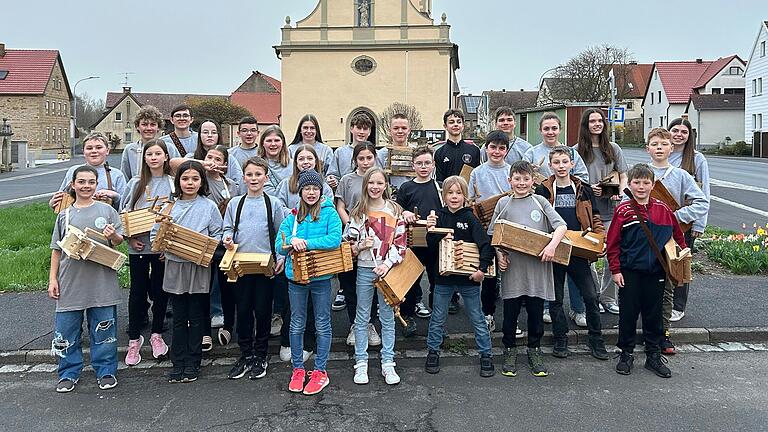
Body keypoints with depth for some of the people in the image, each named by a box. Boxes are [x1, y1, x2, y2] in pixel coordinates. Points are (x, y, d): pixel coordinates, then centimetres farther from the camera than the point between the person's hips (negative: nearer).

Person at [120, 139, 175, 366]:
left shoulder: (174, 183, 1)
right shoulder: (136, 183, 4)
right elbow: (123, 213, 6)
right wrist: (130, 237, -6)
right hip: (138, 246, 0)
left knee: (160, 290, 9)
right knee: (138, 291, 6)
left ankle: (157, 335, 26)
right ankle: (134, 340, 17)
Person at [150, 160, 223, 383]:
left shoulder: (209, 206, -1)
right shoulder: (170, 206, 5)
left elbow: (217, 235, 1)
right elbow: (155, 234, 7)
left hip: (199, 267, -2)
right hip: (174, 266, 2)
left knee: (196, 318, 7)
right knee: (179, 318, 10)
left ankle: (192, 363, 18)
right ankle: (177, 363, 19)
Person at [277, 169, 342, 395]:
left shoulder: (329, 213, -5)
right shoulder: (292, 216, 5)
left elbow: (335, 239, -21)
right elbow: (279, 247, 0)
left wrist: (305, 243, -20)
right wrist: (291, 241, -22)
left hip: (321, 276, -3)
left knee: (322, 325, 7)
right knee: (297, 325, 12)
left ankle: (320, 371, 19)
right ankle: (298, 369, 26)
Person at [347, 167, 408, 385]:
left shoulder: (395, 211, 0)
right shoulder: (358, 212, 2)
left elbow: (400, 243, -2)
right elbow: (349, 242, 5)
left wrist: (388, 264, -13)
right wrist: (360, 245, -16)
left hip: (388, 270, 0)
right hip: (365, 269, 1)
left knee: (387, 317, 7)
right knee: (362, 318, 7)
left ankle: (388, 364, 16)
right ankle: (361, 363, 16)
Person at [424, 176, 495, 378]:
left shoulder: (470, 218, -8)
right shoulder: (439, 216, -1)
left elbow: (486, 245, -13)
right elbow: (432, 246, -2)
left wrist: (482, 268, -22)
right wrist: (431, 230, -17)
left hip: (468, 278, -2)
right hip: (443, 277, 2)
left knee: (477, 319, 10)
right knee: (437, 318, 13)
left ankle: (486, 355, 22)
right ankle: (433, 352, 30)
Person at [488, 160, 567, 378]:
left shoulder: (540, 201, 5)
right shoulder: (503, 203, 6)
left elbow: (561, 226, -3)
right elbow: (493, 235, 9)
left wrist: (552, 245, -18)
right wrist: (499, 255, -6)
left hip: (537, 268, 0)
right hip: (512, 268, 0)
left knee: (536, 311, 9)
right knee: (510, 312, 8)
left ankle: (534, 350, 28)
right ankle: (510, 351, 25)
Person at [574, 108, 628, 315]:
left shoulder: (613, 149, 11)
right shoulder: (577, 150, 2)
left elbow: (623, 176, 13)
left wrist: (620, 193, -7)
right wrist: (588, 188, -13)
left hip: (610, 208, 2)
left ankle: (608, 297, 13)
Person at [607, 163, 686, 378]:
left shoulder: (663, 210, 3)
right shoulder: (623, 210, -5)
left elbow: (678, 235, 18)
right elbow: (613, 243, -4)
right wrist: (615, 270, -6)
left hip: (656, 272, 2)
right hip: (630, 272, -2)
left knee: (654, 314, 11)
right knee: (628, 314, 6)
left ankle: (654, 356, 24)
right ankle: (626, 354, 20)